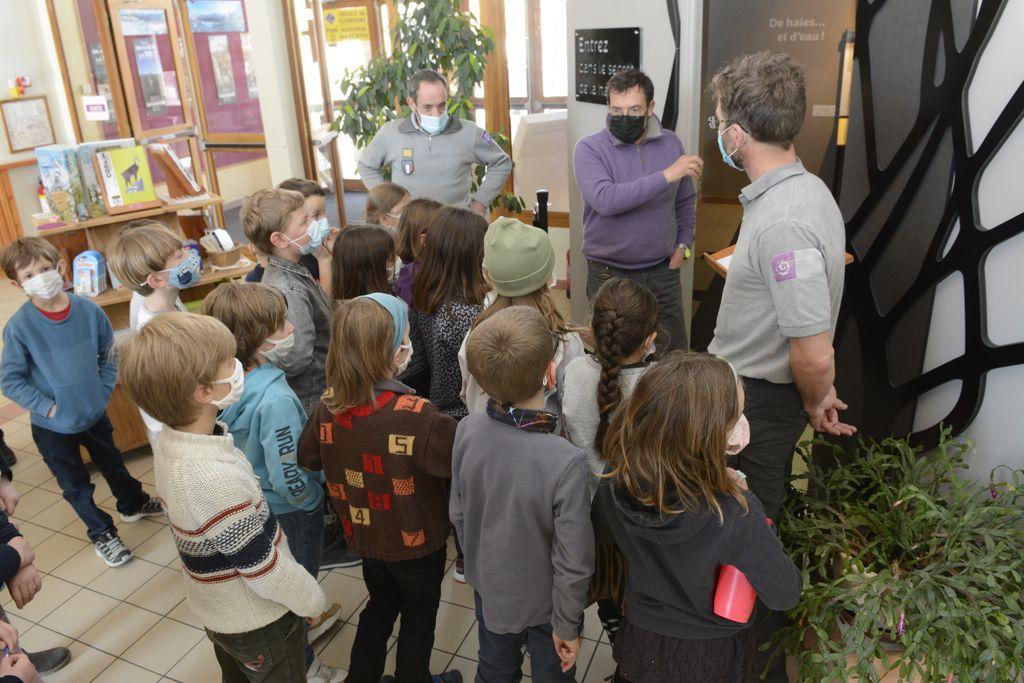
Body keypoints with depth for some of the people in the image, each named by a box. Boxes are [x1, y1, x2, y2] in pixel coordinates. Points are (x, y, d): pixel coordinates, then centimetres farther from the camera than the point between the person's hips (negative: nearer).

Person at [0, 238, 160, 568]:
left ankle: (132, 504, 54)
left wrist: (104, 391, -4)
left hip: (95, 413, 3)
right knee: (77, 485, 17)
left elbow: (109, 355, 2)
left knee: (113, 463, 26)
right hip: (53, 426, -2)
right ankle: (101, 533, 39)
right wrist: (47, 407, -16)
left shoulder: (89, 311, -13)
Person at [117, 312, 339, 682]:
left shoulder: (171, 441, -11)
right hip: (256, 620, -8)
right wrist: (314, 600, -12)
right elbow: (265, 568, -27)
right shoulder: (215, 480, -38)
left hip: (217, 608, 8)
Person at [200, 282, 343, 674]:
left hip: (255, 503, 6)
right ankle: (300, 664, 44)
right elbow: (289, 479, -33)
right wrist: (312, 497, -12)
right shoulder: (276, 398, -38)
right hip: (291, 511, -6)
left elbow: (243, 449, 1)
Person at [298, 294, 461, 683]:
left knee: (380, 606, 30)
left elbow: (308, 458, 2)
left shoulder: (328, 407, -15)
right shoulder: (417, 417, -34)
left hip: (365, 535, 5)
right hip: (417, 542, -5)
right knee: (419, 620, 22)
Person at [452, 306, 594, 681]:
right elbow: (572, 562, -26)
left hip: (488, 588, 4)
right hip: (544, 601, -4)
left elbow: (459, 513, -6)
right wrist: (567, 625, -8)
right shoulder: (566, 463, -37)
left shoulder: (467, 431, -22)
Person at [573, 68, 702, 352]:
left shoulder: (671, 143, 3)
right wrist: (666, 176, -29)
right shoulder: (589, 148, -10)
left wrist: (684, 245, 3)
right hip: (609, 274, -3)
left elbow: (685, 201, 16)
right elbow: (605, 200, -28)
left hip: (663, 272, 3)